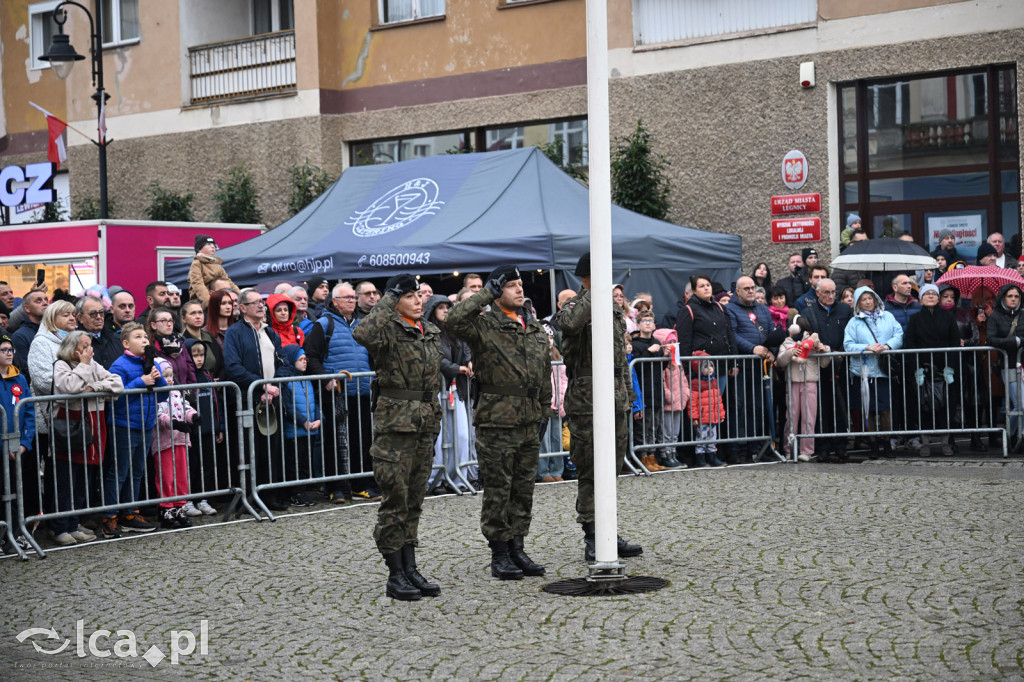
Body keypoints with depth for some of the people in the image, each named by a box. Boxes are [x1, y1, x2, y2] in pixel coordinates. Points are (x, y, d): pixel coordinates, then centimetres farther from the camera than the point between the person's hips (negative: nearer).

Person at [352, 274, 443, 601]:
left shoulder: (432, 332, 13)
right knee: (395, 500, -4)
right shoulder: (388, 331, -9)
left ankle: (410, 570, 18)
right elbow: (361, 333, -33)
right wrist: (386, 303, -20)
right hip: (395, 423, -7)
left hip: (426, 423, 7)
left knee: (414, 500, 12)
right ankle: (395, 577, 3)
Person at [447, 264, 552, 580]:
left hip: (529, 422, 6)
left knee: (524, 489, 12)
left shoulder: (534, 326, 13)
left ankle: (517, 548, 22)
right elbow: (455, 320, -29)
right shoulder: (484, 326, -8)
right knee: (498, 491, 0)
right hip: (497, 421, -6)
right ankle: (499, 555, 9)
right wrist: (486, 293, -19)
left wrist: (544, 409, 16)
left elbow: (545, 370, 20)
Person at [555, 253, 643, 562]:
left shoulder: (614, 308, 17)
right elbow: (569, 322, -33)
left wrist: (628, 394, 21)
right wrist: (594, 293, -26)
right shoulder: (575, 305, -5)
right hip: (586, 400, -7)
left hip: (615, 399, 7)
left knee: (611, 469, 11)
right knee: (590, 473, -4)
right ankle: (592, 539, 2)